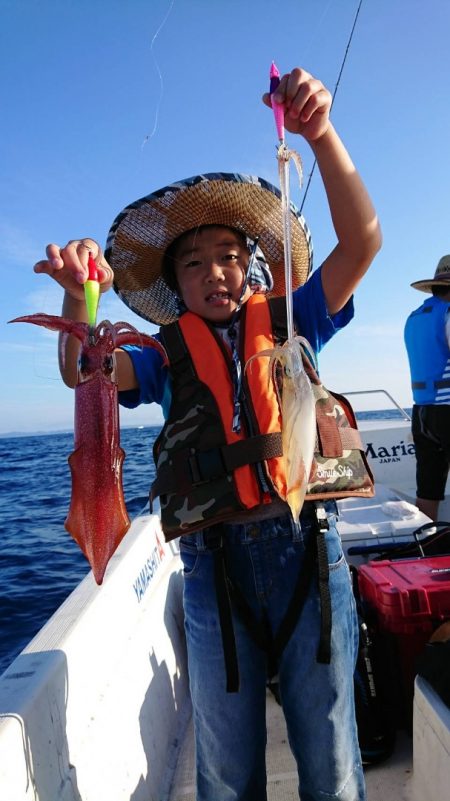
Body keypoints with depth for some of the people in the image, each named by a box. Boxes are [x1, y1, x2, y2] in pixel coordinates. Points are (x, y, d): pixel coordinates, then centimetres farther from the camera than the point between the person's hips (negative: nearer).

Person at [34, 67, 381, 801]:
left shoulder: (289, 324, 10)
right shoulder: (168, 355, 10)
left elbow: (362, 242, 0)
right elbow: (82, 371, -5)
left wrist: (321, 135, -13)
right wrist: (79, 293, -24)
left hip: (304, 542, 0)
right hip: (212, 557, 1)